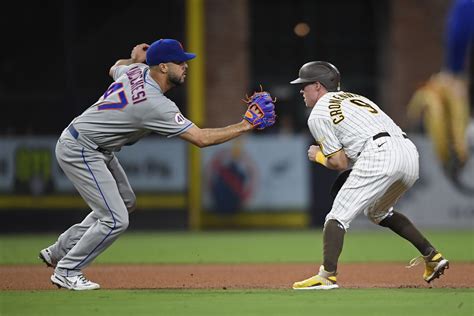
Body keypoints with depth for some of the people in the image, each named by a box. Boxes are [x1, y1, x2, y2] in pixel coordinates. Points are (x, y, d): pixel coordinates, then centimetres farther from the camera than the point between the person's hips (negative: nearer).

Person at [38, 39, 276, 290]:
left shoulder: (136, 70, -1)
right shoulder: (156, 104, -27)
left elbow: (115, 68, 26)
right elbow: (201, 138, -26)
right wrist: (245, 126, -21)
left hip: (96, 150, 10)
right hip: (79, 151, -10)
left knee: (125, 202, 21)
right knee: (116, 220, -12)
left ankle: (60, 250, 27)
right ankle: (66, 272, 2)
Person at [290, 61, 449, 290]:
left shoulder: (318, 114, 8)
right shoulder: (355, 98, 32)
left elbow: (340, 163, 3)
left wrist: (318, 156, 22)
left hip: (378, 156, -8)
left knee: (338, 216, -2)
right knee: (377, 211, 29)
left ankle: (327, 276, -16)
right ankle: (432, 256, 24)